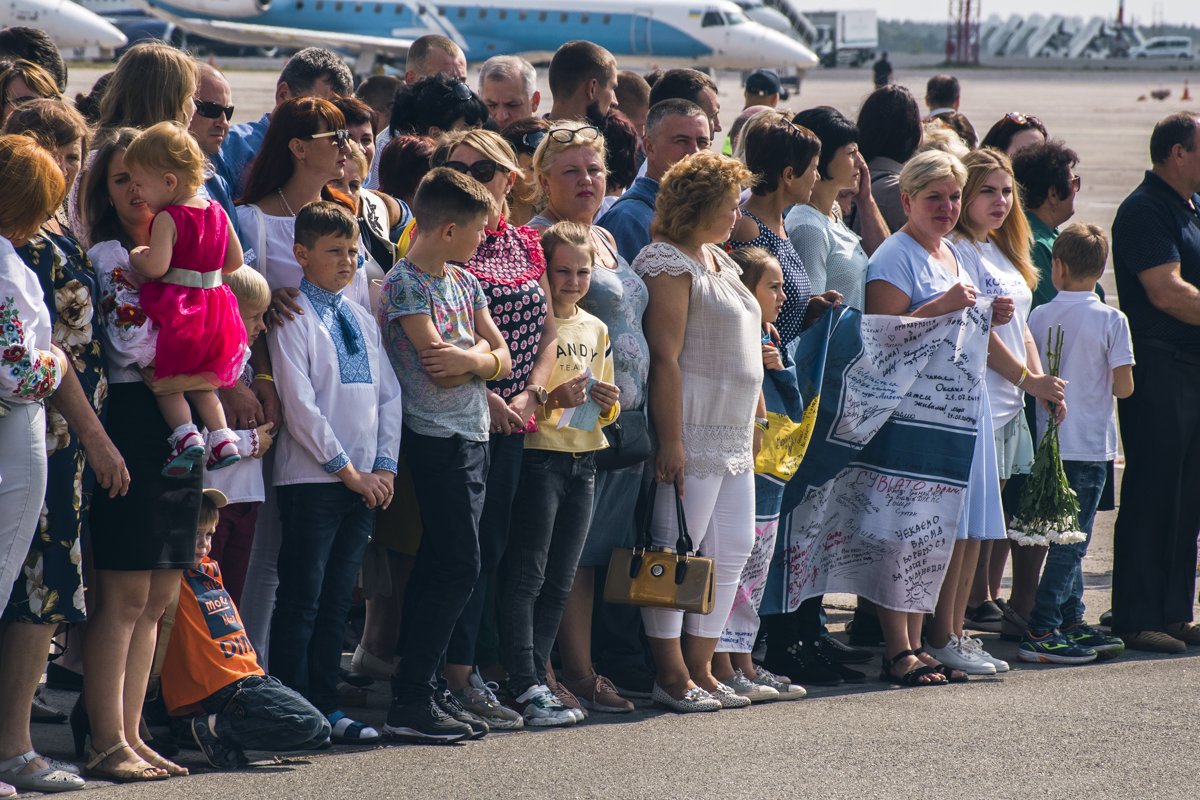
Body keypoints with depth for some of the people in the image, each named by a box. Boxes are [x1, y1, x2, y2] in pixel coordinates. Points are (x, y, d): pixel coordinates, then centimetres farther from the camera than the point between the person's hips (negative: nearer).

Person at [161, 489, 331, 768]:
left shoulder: (211, 570, 18)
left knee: (320, 732, 6)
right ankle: (213, 728, -12)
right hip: (219, 690, -10)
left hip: (251, 677, 10)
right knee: (307, 723, -21)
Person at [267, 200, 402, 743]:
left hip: (366, 481, 7)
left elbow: (388, 393, 15)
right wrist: (346, 469, -12)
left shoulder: (362, 321, 15)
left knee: (336, 599, 9)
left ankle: (327, 707, 13)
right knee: (302, 597, -5)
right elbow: (299, 403, -12)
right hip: (311, 477, -7)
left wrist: (384, 466, 2)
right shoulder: (293, 317, -6)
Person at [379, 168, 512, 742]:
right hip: (437, 437, -8)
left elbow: (502, 359, 9)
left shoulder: (464, 281, 15)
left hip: (473, 436, 8)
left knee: (439, 567, 9)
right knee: (458, 567, -11)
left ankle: (423, 690, 12)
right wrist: (483, 354, -1)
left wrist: (471, 359, -12)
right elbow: (440, 369, -17)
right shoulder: (405, 284, -10)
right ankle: (410, 703, -10)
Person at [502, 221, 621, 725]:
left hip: (584, 460, 7)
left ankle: (535, 677, 10)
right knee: (527, 576, -9)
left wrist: (608, 404, 1)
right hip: (540, 454, -7)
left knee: (560, 581, 7)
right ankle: (526, 687, -14)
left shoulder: (596, 329, 16)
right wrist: (551, 399, -25)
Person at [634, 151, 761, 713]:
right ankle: (671, 676, -2)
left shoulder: (719, 259, 18)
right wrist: (670, 439, -21)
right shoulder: (668, 262, -11)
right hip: (692, 433, -10)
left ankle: (699, 667, 15)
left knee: (732, 549, 9)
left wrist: (756, 418, 21)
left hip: (733, 436, 10)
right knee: (677, 550, -5)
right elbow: (664, 356, -17)